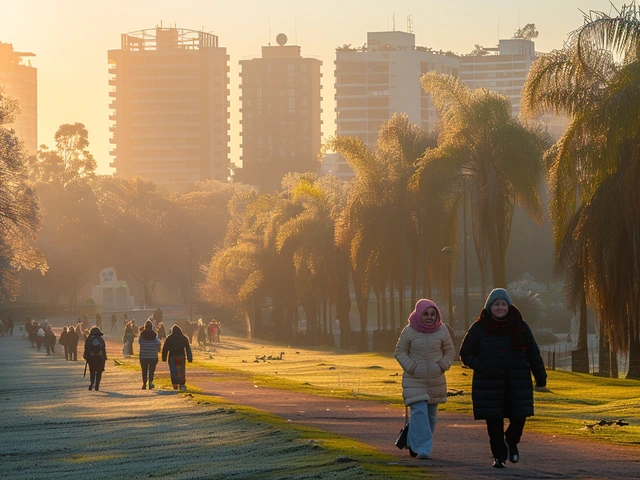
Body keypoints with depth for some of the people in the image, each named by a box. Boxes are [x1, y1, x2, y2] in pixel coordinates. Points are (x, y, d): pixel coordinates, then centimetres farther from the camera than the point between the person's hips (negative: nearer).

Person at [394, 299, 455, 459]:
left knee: (430, 414, 12)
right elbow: (400, 351, 1)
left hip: (436, 380, 4)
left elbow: (450, 351, 10)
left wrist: (443, 365, -7)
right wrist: (410, 366, -14)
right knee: (419, 412, -15)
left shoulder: (442, 330, -1)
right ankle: (422, 448, -14)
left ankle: (414, 442, 30)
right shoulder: (409, 331, -7)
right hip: (414, 380, -3)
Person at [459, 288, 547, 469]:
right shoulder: (479, 328, 1)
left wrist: (541, 379, 8)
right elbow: (465, 354, 4)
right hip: (490, 384, -1)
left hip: (517, 384, 1)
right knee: (494, 422, -2)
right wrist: (480, 365, -15)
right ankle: (499, 456, 14)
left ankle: (511, 442, 28)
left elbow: (533, 354, 10)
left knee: (519, 418, -3)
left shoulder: (520, 326, 5)